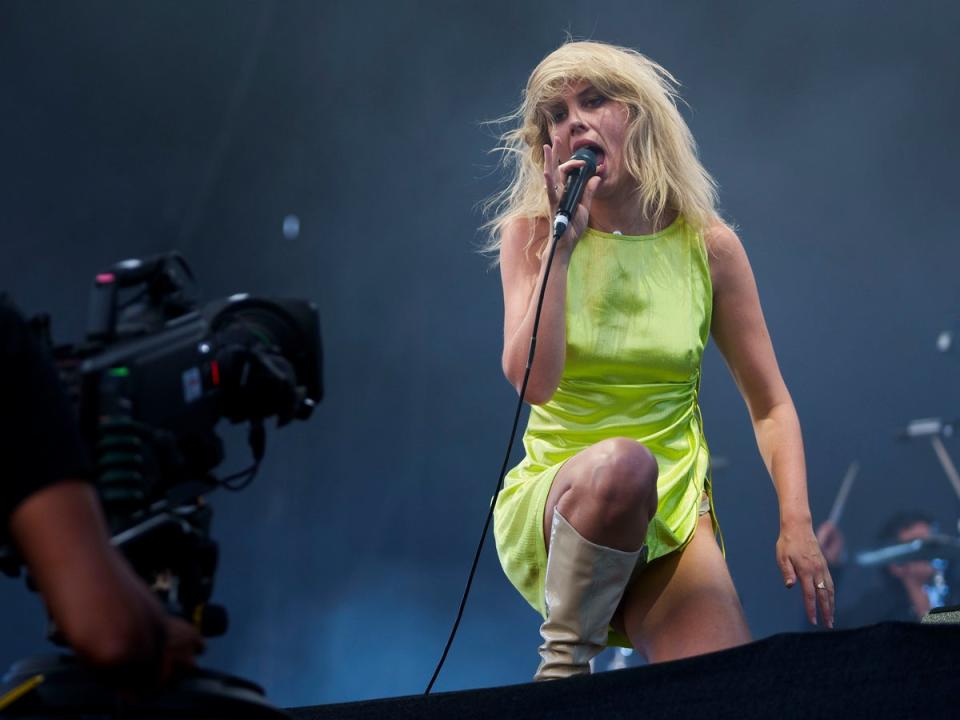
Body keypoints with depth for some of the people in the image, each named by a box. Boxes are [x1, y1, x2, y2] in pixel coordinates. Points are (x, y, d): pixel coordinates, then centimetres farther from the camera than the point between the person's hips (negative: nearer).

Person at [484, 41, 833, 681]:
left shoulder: (708, 246, 2)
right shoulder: (530, 233, 0)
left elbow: (771, 405, 5)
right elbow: (533, 381, -16)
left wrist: (797, 521, -9)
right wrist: (563, 242, -15)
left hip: (672, 517, 1)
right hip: (556, 504, -1)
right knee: (620, 463, -38)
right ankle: (564, 663, -18)